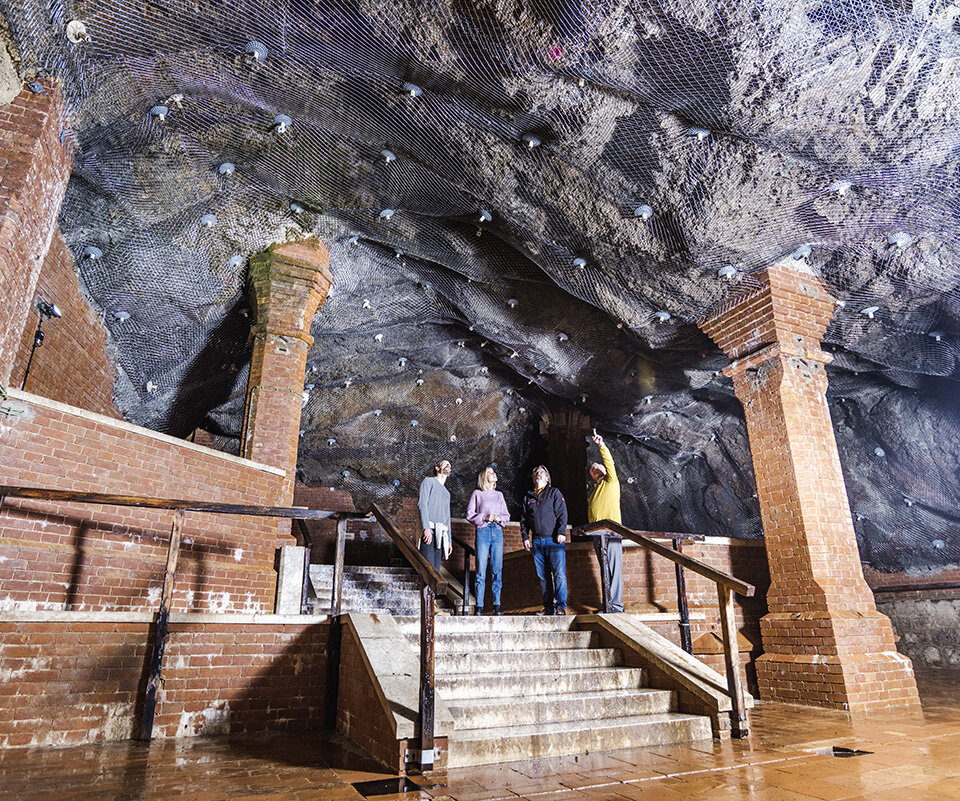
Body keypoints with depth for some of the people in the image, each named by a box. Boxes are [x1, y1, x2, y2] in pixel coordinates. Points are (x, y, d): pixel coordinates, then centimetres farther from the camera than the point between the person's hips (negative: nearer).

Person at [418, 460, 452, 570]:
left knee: (436, 570, 1)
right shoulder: (429, 481, 8)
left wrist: (449, 540, 20)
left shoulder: (446, 492, 30)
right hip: (430, 531, -7)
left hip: (441, 534, 7)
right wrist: (426, 528, -18)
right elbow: (422, 504, -6)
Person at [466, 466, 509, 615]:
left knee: (497, 570, -1)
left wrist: (500, 518, -2)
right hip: (483, 531, -3)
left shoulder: (499, 495, 20)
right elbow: (469, 514, 4)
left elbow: (506, 515, 20)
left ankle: (497, 605, 3)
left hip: (497, 532, 3)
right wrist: (485, 517, -10)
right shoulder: (477, 494, 9)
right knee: (481, 571, -7)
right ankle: (479, 606, -2)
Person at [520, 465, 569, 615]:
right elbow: (523, 519, 19)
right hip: (537, 542, 4)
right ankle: (549, 607, 11)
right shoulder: (528, 497, 18)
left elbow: (562, 514, 0)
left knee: (559, 574, -10)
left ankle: (561, 606, -7)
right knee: (543, 577, 5)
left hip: (554, 540, -4)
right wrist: (525, 537, 9)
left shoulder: (554, 493, 8)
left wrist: (561, 532, -11)